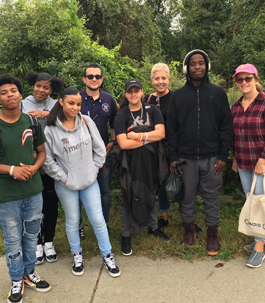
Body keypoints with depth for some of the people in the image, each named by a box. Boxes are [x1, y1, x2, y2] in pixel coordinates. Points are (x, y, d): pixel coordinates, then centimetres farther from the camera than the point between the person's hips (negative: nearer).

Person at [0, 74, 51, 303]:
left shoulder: (31, 121, 0)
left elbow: (41, 152, 7)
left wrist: (33, 168, -12)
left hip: (33, 190, 3)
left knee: (32, 234, 18)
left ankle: (29, 273, 39)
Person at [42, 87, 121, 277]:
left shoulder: (87, 122, -5)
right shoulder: (51, 129, -12)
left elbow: (100, 149, 1)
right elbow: (47, 159, -8)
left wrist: (93, 170, -2)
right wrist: (63, 178, -9)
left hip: (89, 181, 2)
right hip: (66, 185, -1)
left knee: (98, 219, 7)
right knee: (72, 221, 15)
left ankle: (107, 256, 26)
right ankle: (77, 255, 38)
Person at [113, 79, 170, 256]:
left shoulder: (152, 111, 1)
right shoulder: (121, 116, -6)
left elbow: (161, 133, -12)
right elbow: (123, 143, -18)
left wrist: (137, 135, -17)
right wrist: (148, 138, -15)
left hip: (150, 160, 3)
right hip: (130, 163, -2)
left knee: (151, 194, 19)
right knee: (129, 198, 7)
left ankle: (154, 227, 40)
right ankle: (126, 236, 23)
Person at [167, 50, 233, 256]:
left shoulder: (218, 93, 5)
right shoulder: (178, 95, 6)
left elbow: (226, 126, 3)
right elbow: (171, 129, 4)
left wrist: (223, 155, -4)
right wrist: (173, 157, -1)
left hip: (212, 158, 0)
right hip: (186, 158, 1)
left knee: (211, 196, 8)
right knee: (187, 196, 11)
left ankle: (212, 233, 25)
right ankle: (189, 228, 30)